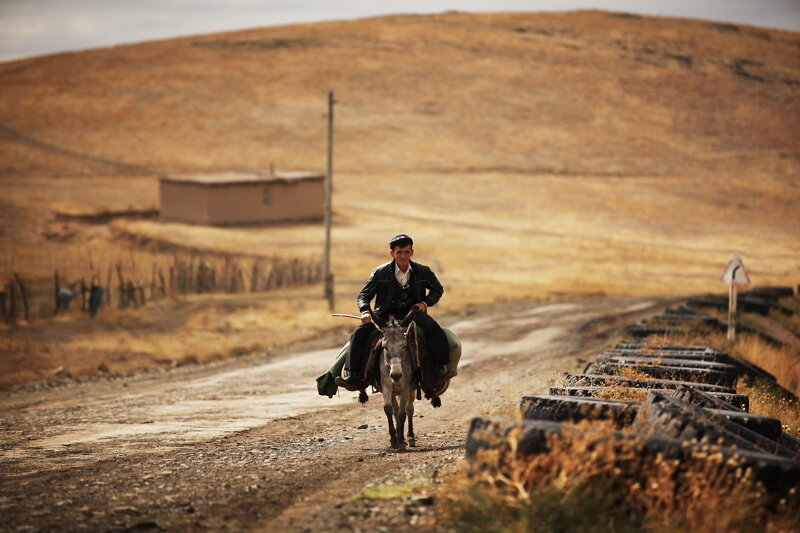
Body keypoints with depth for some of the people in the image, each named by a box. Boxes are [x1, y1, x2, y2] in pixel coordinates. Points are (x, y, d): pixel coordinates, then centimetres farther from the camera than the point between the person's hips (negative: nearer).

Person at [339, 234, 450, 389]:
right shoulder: (380, 273, -1)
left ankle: (441, 369, -19)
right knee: (360, 333, -22)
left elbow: (438, 289, 19)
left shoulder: (423, 272, 2)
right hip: (385, 315, 0)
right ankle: (352, 375, -19)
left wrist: (426, 302, -1)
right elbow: (364, 295, 4)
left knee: (434, 329, -30)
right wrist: (365, 311, -17)